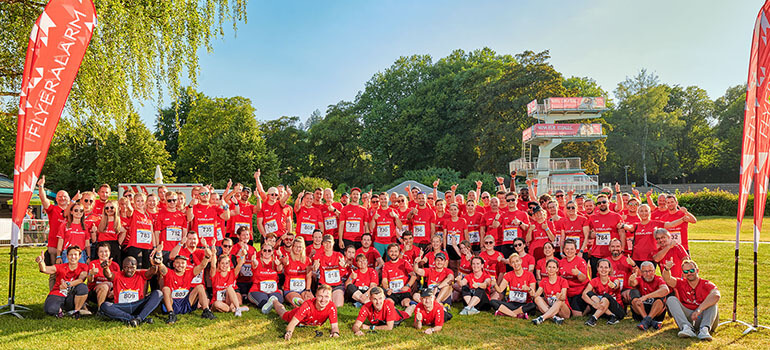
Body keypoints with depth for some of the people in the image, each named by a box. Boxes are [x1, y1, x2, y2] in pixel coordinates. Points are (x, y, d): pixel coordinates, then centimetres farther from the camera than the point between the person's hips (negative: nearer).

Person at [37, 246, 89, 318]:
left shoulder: (83, 267, -3)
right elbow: (44, 269, -21)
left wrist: (68, 284, -38)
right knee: (50, 310, -34)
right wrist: (41, 262, -43)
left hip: (71, 298, 1)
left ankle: (76, 310, -9)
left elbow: (81, 280, -21)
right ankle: (59, 309, 5)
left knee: (83, 287, -31)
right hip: (57, 295, 0)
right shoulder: (61, 267, -5)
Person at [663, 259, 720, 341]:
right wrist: (667, 269, -37)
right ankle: (686, 327, -35)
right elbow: (667, 279, -12)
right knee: (671, 299, -15)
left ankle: (704, 329, -40)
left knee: (713, 302, -22)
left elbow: (716, 295, -25)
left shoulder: (706, 284, -2)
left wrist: (699, 309, -37)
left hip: (703, 317, -2)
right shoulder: (681, 283, 8)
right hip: (687, 317, 2)